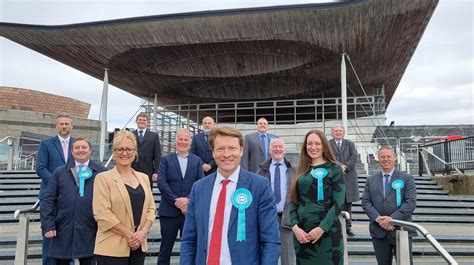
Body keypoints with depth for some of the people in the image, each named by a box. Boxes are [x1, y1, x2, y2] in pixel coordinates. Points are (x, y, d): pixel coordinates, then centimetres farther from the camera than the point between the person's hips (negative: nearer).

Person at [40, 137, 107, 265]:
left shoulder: (102, 172, 3)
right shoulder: (59, 172, 10)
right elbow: (48, 200, 6)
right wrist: (48, 225, -4)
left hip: (89, 232, -2)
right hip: (63, 232, 2)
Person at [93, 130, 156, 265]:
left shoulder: (143, 178, 11)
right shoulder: (103, 178, -5)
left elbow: (151, 208, 9)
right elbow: (102, 213, -12)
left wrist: (143, 232, -8)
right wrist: (129, 235, -13)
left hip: (138, 246, 5)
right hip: (112, 249, -4)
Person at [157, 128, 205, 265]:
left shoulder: (197, 161, 8)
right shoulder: (166, 159, 5)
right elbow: (161, 182, -5)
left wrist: (188, 199, -14)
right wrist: (176, 201, -14)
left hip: (190, 210, 1)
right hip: (169, 210, -1)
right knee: (166, 246, 8)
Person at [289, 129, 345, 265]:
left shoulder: (334, 169, -1)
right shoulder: (301, 170, 10)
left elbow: (338, 203, -7)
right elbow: (293, 201, 8)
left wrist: (322, 228, -14)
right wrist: (295, 226, -6)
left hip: (327, 232, -3)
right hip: (301, 233, 4)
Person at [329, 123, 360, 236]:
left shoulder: (350, 144, 13)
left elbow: (355, 157, 1)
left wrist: (345, 166, -13)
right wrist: (339, 166, -19)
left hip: (348, 177, 3)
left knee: (348, 203, 8)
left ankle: (348, 227, 16)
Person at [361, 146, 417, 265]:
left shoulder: (407, 179, 3)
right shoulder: (371, 180, 11)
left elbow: (411, 202, -7)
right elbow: (365, 202, 3)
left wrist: (392, 218, -17)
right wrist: (378, 218, -14)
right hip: (379, 231, 2)